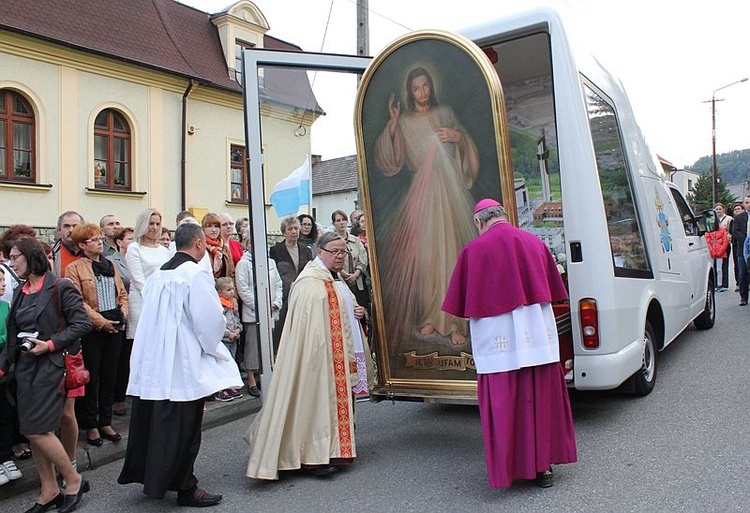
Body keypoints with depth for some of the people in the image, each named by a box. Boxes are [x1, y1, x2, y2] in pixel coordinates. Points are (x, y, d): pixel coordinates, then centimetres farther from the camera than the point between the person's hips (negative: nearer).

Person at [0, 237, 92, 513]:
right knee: (31, 431, 8)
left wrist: (51, 344, -18)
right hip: (25, 367, 7)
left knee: (37, 430, -9)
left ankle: (73, 479, 11)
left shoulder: (60, 288, -10)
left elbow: (82, 323, -14)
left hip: (51, 366, -7)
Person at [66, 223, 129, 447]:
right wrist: (101, 321, -16)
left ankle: (105, 422, 23)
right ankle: (91, 426, 15)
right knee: (91, 378, 3)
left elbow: (123, 294, 15)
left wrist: (122, 315, -1)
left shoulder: (110, 265, 14)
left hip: (114, 327, 5)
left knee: (109, 376, 11)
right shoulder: (75, 268, -4)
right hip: (91, 329, -5)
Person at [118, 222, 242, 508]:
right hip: (184, 364, -7)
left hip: (153, 361, 8)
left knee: (154, 423, 16)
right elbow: (210, 320, -17)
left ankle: (151, 478, 30)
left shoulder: (159, 274, 9)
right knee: (183, 428, 3)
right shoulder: (196, 274, -14)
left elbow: (152, 317, 15)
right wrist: (212, 346, 1)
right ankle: (185, 488, 13)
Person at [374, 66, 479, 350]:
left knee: (451, 250, -4)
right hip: (421, 194, 0)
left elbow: (469, 150, 16)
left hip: (449, 191, 1)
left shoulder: (446, 113, 14)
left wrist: (458, 137, -5)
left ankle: (453, 321, 0)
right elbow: (389, 161, -3)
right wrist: (392, 122, -10)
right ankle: (429, 316, 9)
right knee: (424, 252, -3)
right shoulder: (404, 122, 9)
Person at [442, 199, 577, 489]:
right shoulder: (534, 242, 7)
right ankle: (542, 464, 22)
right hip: (538, 333, 4)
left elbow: (465, 303, -2)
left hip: (498, 339, -4)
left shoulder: (474, 250, -6)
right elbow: (553, 290, 16)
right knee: (541, 398, 13)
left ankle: (510, 467, 15)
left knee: (503, 403, 6)